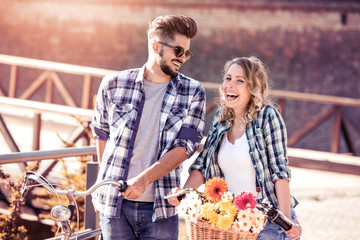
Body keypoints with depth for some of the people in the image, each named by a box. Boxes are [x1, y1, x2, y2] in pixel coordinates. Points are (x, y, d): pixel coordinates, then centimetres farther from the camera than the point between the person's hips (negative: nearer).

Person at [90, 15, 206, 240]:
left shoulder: (193, 92, 1)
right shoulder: (114, 84, 3)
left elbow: (185, 147, -7)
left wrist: (143, 179, -19)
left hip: (161, 208, 0)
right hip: (115, 202, 1)